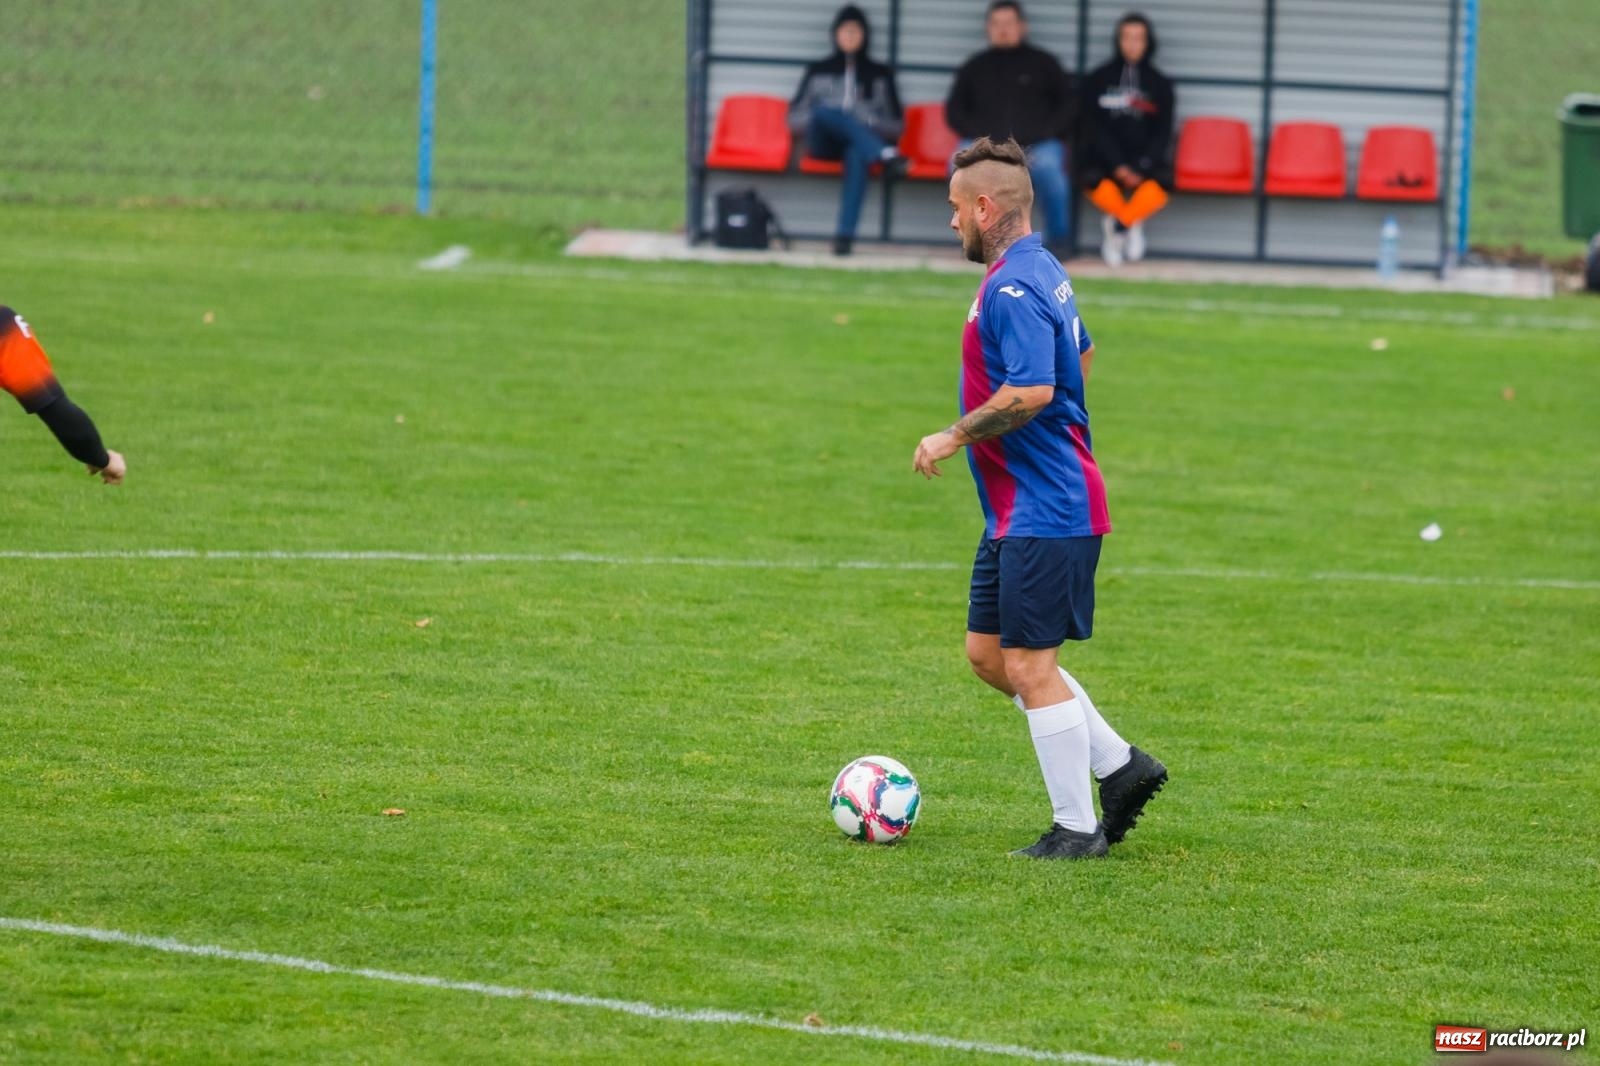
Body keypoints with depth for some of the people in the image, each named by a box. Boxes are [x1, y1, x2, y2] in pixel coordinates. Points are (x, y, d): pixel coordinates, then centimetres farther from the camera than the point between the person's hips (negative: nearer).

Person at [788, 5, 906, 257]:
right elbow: (795, 117, 15)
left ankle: (845, 235, -52)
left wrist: (870, 125, -5)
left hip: (861, 143, -1)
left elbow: (895, 125, 15)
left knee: (857, 155, -40)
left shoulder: (880, 75, 20)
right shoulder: (819, 71, 21)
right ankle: (884, 155, -52)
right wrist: (817, 120, -6)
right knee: (825, 109, -34)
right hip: (824, 142, 1)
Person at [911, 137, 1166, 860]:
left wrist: (953, 438, -18)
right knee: (987, 654, 14)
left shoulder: (1013, 288, -20)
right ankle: (1120, 766, 18)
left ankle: (1077, 828, 1)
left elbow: (1031, 392, -31)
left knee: (1029, 665, -5)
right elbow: (1080, 353, 30)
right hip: (1018, 509, 11)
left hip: (1044, 513, -11)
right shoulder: (1042, 271, 13)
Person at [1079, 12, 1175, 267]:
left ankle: (1117, 225, -8)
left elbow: (1163, 133, 2)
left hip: (1146, 158, 1)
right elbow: (1094, 128, -2)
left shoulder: (1159, 84, 6)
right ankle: (1131, 225, -3)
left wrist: (1140, 167, -14)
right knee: (1099, 185, -34)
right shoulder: (1099, 79, 3)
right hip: (1106, 157, -1)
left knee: (1158, 187, -32)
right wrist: (1118, 166, -15)